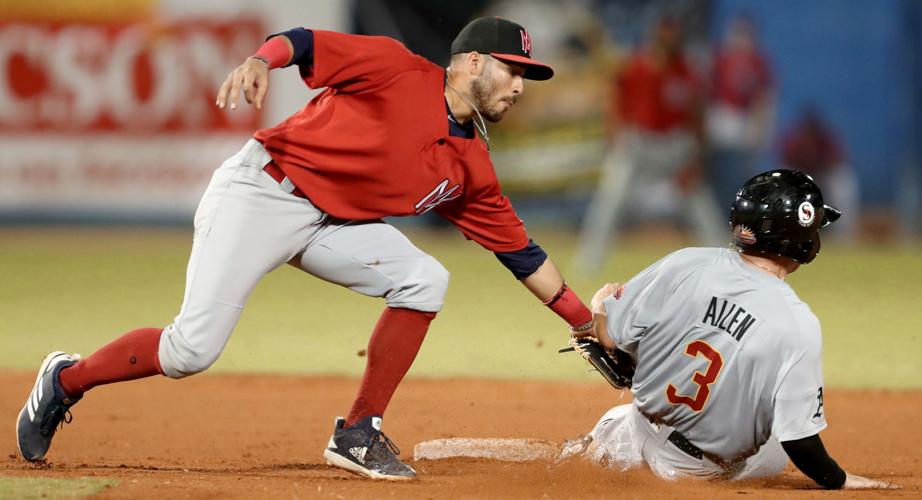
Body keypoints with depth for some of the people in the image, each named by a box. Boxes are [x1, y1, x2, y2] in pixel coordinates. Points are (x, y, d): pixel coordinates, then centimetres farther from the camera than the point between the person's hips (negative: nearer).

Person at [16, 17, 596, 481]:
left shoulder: (471, 167, 8)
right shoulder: (397, 69, -9)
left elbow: (521, 251, 14)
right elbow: (303, 43, -14)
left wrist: (587, 323, 13)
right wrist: (261, 60, -37)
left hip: (332, 223, 7)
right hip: (261, 191, -7)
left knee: (424, 280, -13)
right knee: (193, 348, -17)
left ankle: (359, 435, -6)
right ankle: (65, 381, 8)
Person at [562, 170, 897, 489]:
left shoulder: (684, 264, -17)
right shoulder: (798, 326, -26)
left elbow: (609, 336, -9)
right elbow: (798, 434, -23)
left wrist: (600, 303, 15)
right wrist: (840, 481, -5)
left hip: (641, 431, 5)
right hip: (703, 467, -5)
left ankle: (587, 454, 14)